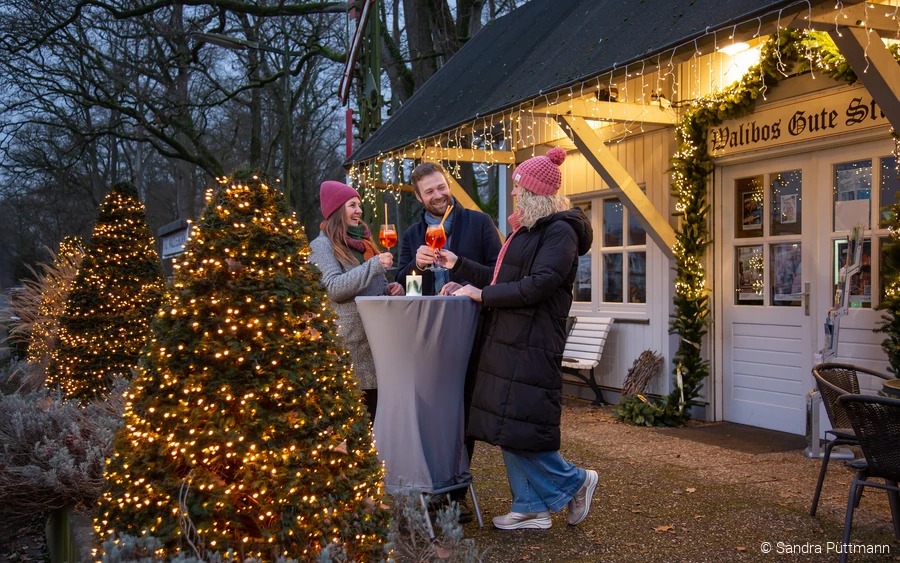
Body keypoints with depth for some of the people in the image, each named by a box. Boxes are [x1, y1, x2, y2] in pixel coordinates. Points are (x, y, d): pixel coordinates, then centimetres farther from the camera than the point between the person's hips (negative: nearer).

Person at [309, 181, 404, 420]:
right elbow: (334, 288, -18)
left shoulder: (362, 241, 20)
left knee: (377, 414, 8)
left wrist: (391, 289, 5)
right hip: (350, 344, -7)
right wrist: (374, 265, -19)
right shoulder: (322, 245, -5)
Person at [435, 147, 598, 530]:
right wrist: (458, 265, 21)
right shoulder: (526, 230, 19)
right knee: (507, 428, 10)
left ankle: (573, 481, 13)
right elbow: (502, 279, 23)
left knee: (521, 429, -7)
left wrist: (483, 295, -15)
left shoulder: (560, 231, -10)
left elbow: (538, 285, -20)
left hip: (531, 347, -10)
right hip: (507, 341, 10)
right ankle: (531, 508, 18)